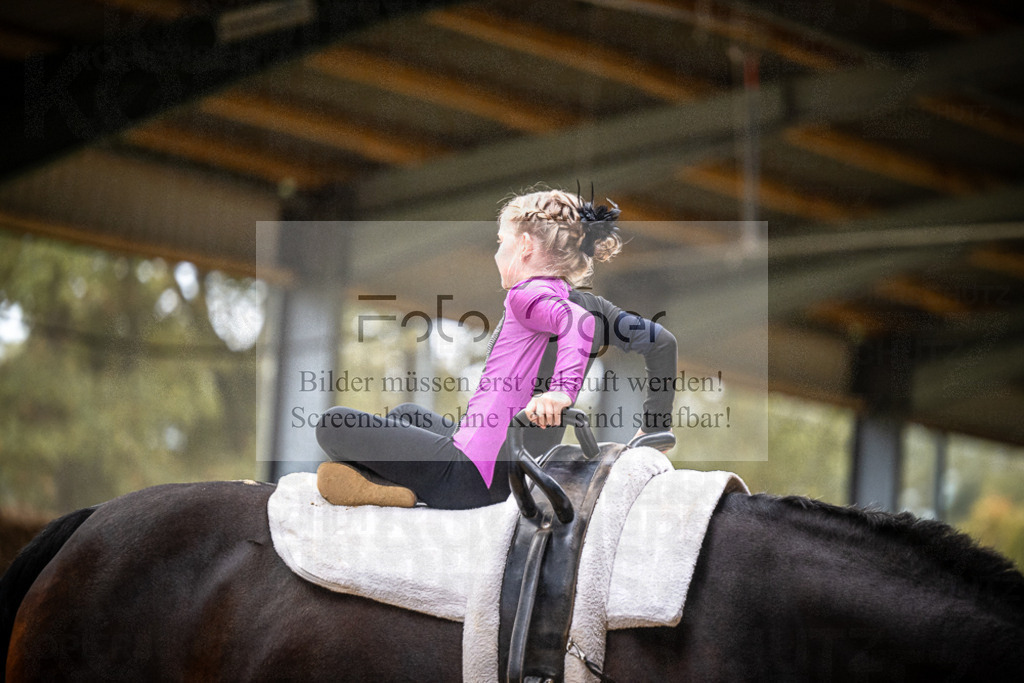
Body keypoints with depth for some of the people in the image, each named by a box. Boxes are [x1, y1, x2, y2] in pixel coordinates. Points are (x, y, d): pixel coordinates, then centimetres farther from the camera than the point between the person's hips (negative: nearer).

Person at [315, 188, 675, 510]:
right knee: (405, 412, 33)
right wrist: (655, 428, 14)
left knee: (333, 425, -5)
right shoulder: (588, 303, 11)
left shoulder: (528, 295, -13)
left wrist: (562, 390, -44)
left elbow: (579, 322, -33)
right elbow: (662, 341, 12)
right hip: (518, 479, 9)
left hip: (473, 477, -9)